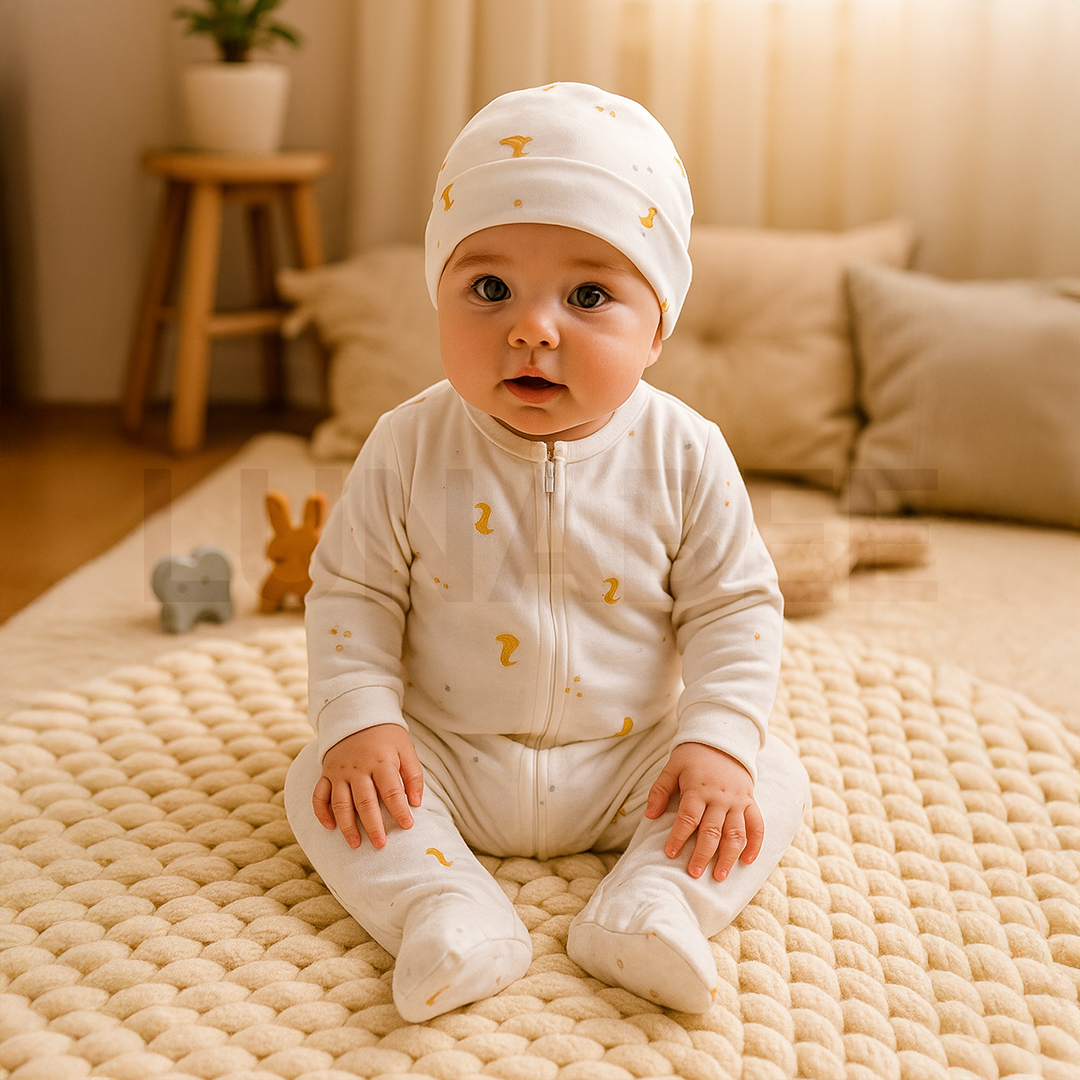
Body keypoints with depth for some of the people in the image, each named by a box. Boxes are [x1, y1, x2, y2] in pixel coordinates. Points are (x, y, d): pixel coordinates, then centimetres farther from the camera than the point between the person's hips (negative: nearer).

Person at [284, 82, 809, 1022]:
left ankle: (649, 904, -25)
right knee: (321, 782, -18)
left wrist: (717, 741, -18)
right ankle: (450, 912, -30)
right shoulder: (410, 449, -12)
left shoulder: (683, 456, -12)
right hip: (445, 760, 0)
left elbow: (736, 609, -6)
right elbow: (351, 592, -4)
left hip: (624, 765, 0)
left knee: (776, 780, -14)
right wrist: (359, 721, -17)